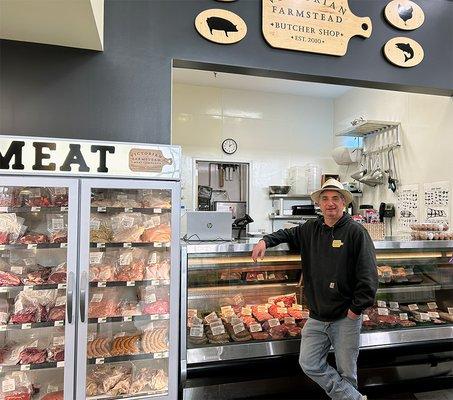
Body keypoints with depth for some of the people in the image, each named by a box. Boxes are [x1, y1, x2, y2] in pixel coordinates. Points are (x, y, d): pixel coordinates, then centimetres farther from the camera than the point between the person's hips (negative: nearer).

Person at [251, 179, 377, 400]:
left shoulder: (356, 232, -10)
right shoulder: (311, 229, 4)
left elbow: (368, 275, -14)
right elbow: (288, 234, 21)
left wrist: (357, 308, -14)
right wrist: (266, 240, 2)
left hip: (345, 317, -5)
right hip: (316, 317, 5)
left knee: (346, 372, 10)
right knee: (309, 364, 9)